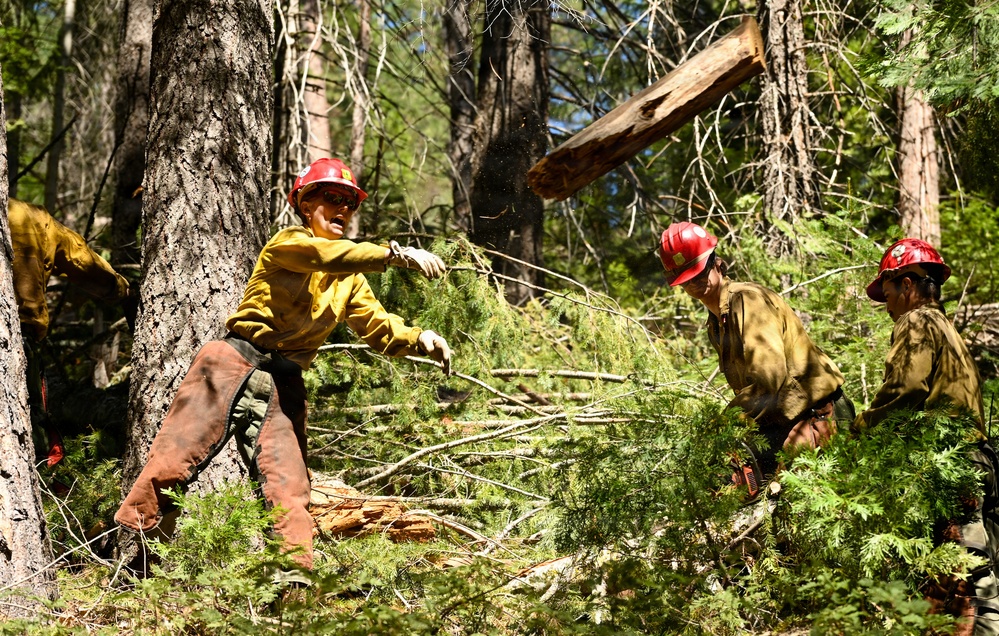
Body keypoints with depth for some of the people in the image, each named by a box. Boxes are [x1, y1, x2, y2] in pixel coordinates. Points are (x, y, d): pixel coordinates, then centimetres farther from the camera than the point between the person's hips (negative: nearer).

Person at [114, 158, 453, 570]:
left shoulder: (350, 281, 16)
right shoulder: (289, 244, -3)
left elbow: (381, 330, 16)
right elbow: (328, 255, -24)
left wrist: (421, 341, -5)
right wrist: (396, 254, -33)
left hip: (283, 387, 5)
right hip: (234, 365, -5)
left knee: (289, 489, -3)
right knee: (174, 460, -6)